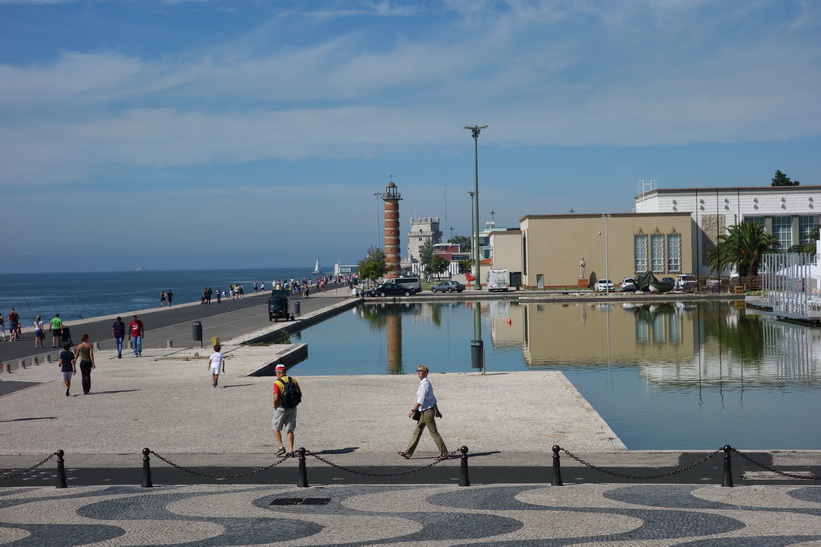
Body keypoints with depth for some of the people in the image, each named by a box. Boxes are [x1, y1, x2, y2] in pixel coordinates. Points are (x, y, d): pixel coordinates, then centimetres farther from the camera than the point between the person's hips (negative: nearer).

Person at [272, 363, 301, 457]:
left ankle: (281, 447, 1)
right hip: (292, 408, 5)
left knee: (276, 428, 12)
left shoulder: (277, 383, -12)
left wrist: (275, 407, -4)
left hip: (281, 408, -5)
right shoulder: (293, 380, 5)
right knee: (290, 430, 10)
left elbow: (276, 398, -20)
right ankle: (291, 450, 3)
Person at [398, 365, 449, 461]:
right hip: (424, 411, 10)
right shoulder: (424, 383, 14)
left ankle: (444, 454, 2)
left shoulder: (425, 384, -16)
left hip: (427, 411, -10)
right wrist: (437, 410, 23)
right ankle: (408, 453, 14)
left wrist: (412, 410, -18)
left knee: (434, 433, -4)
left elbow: (421, 400, -21)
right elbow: (433, 398, 19)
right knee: (417, 432, 11)